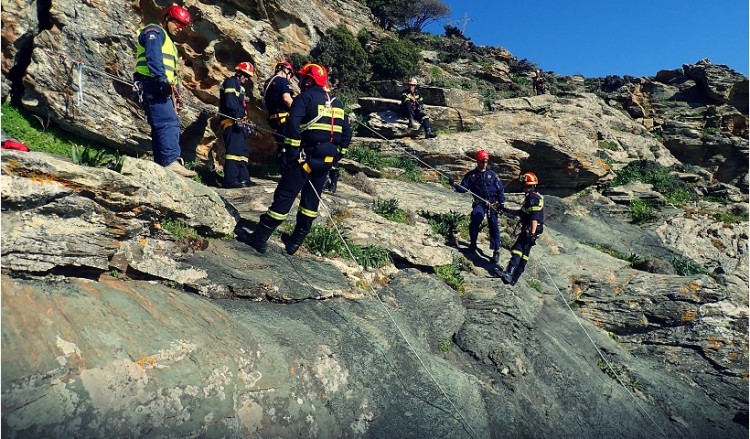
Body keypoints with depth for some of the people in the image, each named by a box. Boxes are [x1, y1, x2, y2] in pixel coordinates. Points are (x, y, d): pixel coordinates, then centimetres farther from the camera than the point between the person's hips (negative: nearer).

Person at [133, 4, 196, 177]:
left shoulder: (167, 40, 32)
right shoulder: (154, 32, 1)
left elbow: (170, 70, 29)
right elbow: (153, 59, -16)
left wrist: (174, 94, 22)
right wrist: (162, 80, -29)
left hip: (162, 88, 10)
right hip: (153, 84, -10)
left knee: (162, 125, 4)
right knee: (169, 122, -23)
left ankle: (162, 165, 3)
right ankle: (172, 161, -33)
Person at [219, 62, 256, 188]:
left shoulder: (240, 87, 29)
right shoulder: (231, 82, -1)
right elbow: (230, 103, -15)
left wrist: (246, 122, 19)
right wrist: (239, 118, -22)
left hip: (239, 123, 11)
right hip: (232, 122, -11)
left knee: (243, 150, 9)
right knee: (234, 148, -20)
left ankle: (243, 179, 10)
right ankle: (231, 179, -25)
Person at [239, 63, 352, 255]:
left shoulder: (305, 98, -4)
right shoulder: (336, 103, 17)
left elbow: (292, 125, -19)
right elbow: (346, 133, 16)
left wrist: (293, 152, -15)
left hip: (307, 156, -7)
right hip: (327, 160, 7)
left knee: (284, 196, -4)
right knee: (311, 199, 13)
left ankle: (260, 237, -1)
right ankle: (295, 242, 21)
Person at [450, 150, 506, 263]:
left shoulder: (491, 174, 10)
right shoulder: (471, 175, 9)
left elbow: (500, 189, 10)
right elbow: (463, 189, 6)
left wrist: (502, 202, 1)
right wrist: (455, 185, -13)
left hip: (493, 203, 0)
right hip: (479, 203, 0)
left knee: (493, 225, -3)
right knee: (476, 217, -26)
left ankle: (496, 250, 3)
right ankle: (473, 243, -8)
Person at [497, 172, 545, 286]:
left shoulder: (533, 198, -13)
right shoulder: (531, 197, 21)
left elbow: (535, 217, -22)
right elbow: (520, 213, 26)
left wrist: (532, 234, -28)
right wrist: (505, 210, 23)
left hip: (530, 230, -10)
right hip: (529, 230, 10)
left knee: (517, 249, -19)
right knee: (524, 254, 8)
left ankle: (509, 273, -30)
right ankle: (513, 279, 9)